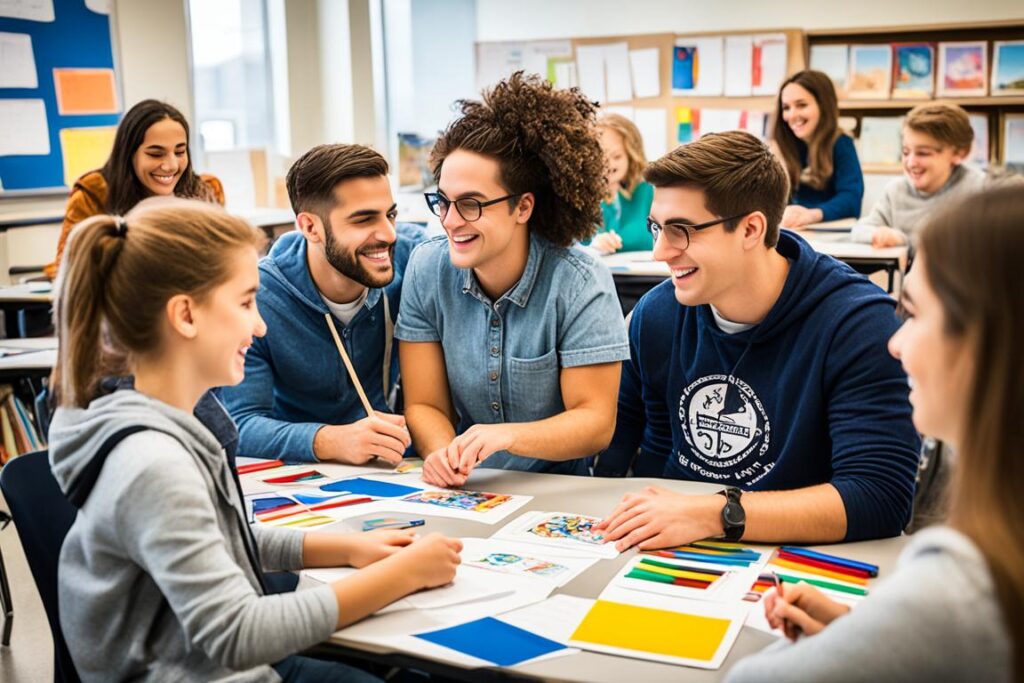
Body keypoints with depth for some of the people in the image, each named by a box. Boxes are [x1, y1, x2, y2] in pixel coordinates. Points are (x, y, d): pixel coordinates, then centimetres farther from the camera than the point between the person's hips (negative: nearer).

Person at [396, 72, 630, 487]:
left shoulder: (580, 285, -12)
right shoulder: (427, 269, -2)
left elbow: (596, 422, -11)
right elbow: (424, 406, -1)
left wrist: (505, 435, -27)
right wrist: (443, 455, -22)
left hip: (558, 490, -3)